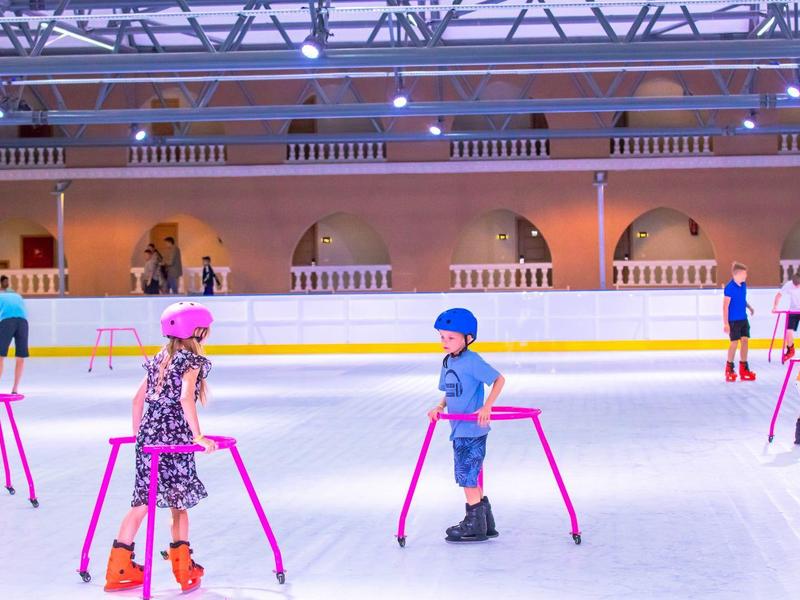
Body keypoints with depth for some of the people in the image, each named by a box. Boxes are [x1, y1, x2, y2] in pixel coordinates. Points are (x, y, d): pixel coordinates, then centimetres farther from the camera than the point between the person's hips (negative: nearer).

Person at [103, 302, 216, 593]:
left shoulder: (159, 360, 16)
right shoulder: (192, 361, -6)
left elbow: (138, 399, 17)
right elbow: (186, 398, -21)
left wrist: (138, 433, 27)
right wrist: (198, 436, -20)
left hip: (149, 435, 6)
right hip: (175, 438, -6)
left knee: (143, 501, 8)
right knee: (180, 502, 5)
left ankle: (120, 568, 7)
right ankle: (184, 569, 10)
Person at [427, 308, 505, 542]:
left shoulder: (472, 361, -15)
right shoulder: (448, 362, 11)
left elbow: (499, 379, -16)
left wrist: (486, 407, -21)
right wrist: (440, 407, 0)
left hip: (472, 428, -9)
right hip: (459, 429, 9)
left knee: (466, 475, -4)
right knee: (470, 476, 15)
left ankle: (475, 525, 5)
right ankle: (485, 523, 25)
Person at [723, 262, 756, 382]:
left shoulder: (743, 285, 4)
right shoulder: (729, 287, -18)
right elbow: (725, 306, -17)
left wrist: (749, 307, 6)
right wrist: (726, 323, -18)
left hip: (743, 319, 7)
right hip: (733, 320, -7)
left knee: (745, 341, 6)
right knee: (734, 343, -2)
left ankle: (744, 370, 14)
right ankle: (729, 370, 12)